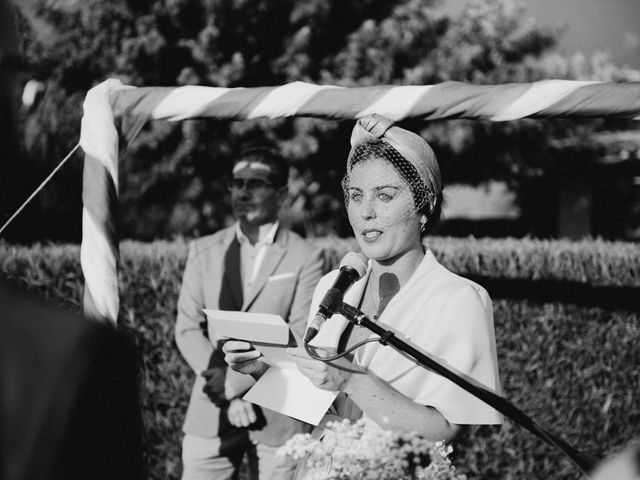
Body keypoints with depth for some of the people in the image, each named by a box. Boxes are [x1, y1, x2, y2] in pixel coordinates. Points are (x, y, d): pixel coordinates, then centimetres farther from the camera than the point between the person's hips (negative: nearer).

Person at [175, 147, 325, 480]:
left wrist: (235, 381, -14)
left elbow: (298, 342, -8)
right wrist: (223, 386, -11)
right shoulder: (204, 251, 9)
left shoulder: (305, 259, -2)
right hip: (211, 412, 3)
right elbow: (188, 328, 3)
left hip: (278, 413, -3)